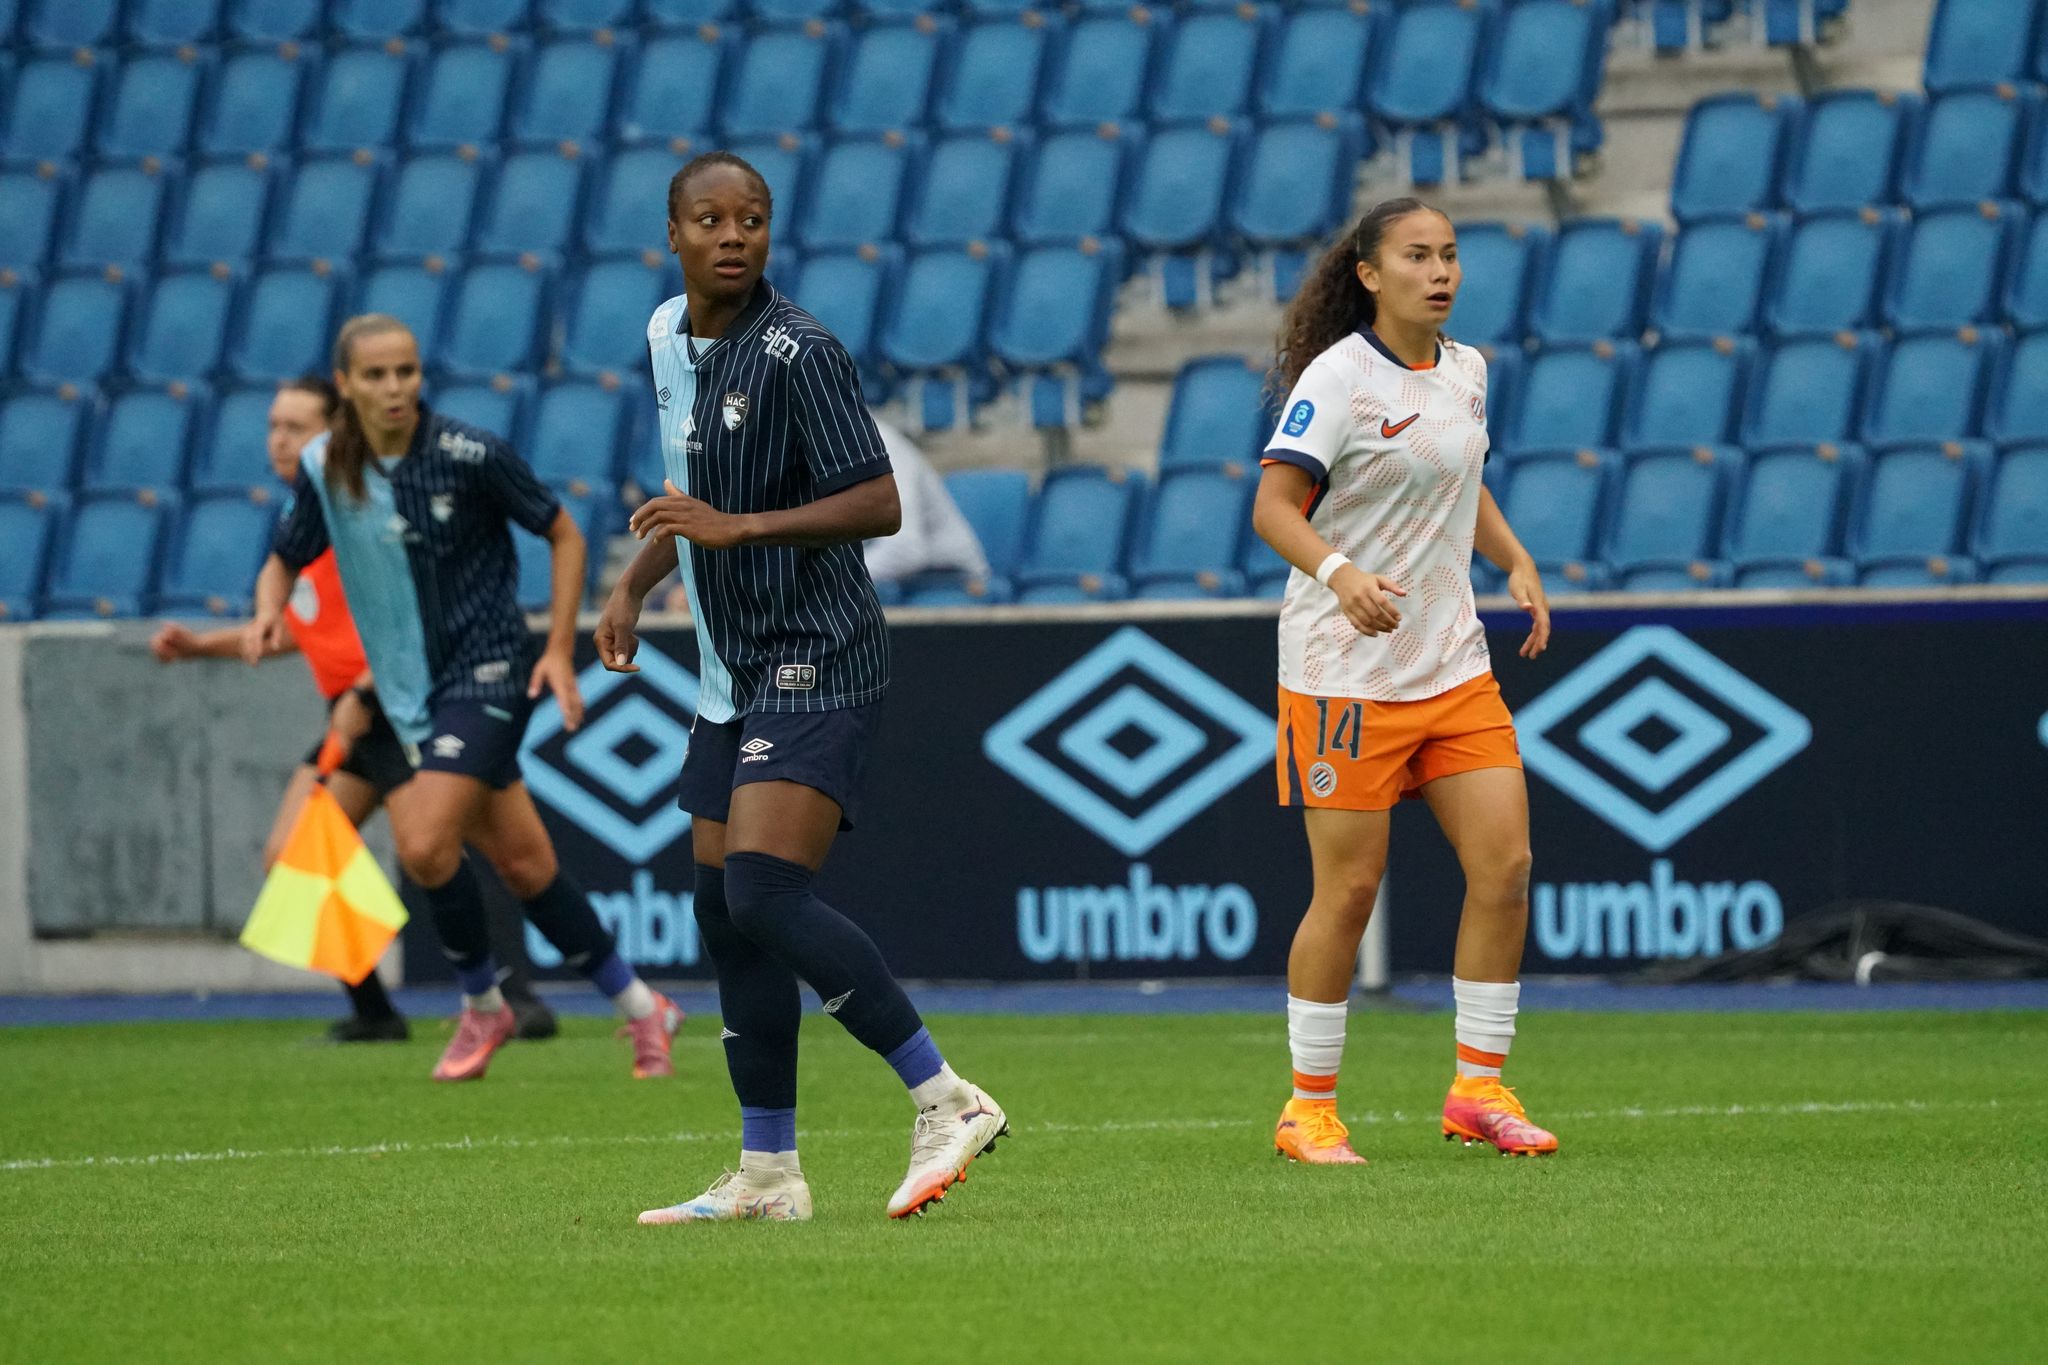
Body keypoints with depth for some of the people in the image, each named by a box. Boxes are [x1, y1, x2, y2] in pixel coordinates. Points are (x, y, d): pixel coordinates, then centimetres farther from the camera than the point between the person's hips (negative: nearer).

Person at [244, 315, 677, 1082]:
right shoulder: (324, 468, 0)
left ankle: (482, 1004, 3)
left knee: (425, 845, -20)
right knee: (523, 865, 5)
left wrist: (559, 649, -8)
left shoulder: (470, 456, -14)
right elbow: (285, 560, 14)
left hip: (490, 668, -5)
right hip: (407, 690, 5)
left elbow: (564, 535, -2)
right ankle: (639, 1008, 18)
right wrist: (268, 612, -9)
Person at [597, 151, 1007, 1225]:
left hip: (815, 664, -9)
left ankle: (946, 1102, -16)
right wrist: (636, 583, 17)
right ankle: (766, 1174, 14)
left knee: (765, 892, -21)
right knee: (724, 914, 7)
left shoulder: (796, 353, -14)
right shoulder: (668, 337, 13)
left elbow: (878, 504, -19)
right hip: (732, 679, 9)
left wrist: (737, 527, -26)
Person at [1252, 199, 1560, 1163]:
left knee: (1504, 865, -2)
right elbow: (1273, 507, -18)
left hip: (1454, 666, 6)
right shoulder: (1338, 377, -12)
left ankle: (1478, 1089, 8)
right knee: (1348, 890, -3)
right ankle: (1309, 1108, 9)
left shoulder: (1465, 370, 9)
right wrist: (1340, 572, -35)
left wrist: (1516, 561, 13)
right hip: (1344, 673, -6)